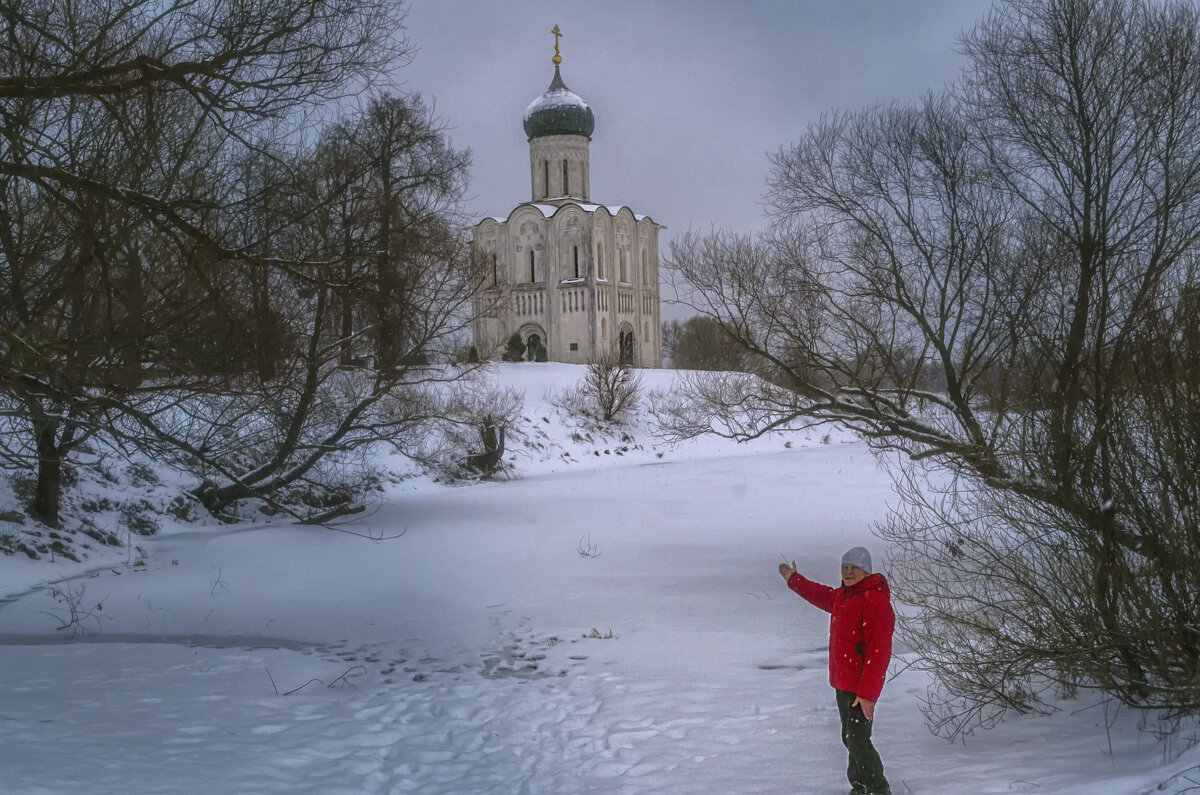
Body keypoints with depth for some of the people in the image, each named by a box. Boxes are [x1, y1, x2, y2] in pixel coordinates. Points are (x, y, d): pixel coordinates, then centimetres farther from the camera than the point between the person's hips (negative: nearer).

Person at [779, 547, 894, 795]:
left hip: (860, 686, -10)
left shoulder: (875, 600, -19)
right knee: (850, 738, 16)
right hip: (843, 682, 10)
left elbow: (879, 651, -24)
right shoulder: (843, 596, 12)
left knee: (857, 740, -10)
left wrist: (867, 693, -26)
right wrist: (794, 579, 50)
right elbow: (821, 595, 37)